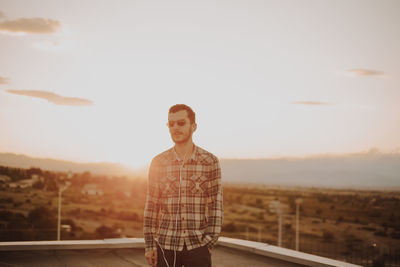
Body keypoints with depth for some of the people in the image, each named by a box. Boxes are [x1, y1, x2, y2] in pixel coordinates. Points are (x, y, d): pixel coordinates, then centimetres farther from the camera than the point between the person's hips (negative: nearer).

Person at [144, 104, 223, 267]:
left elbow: (215, 205, -2)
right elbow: (151, 206, 5)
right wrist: (149, 244, 2)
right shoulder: (158, 163, 2)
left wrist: (210, 243, -7)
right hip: (166, 244, 1)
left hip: (198, 246, -1)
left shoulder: (210, 162, -2)